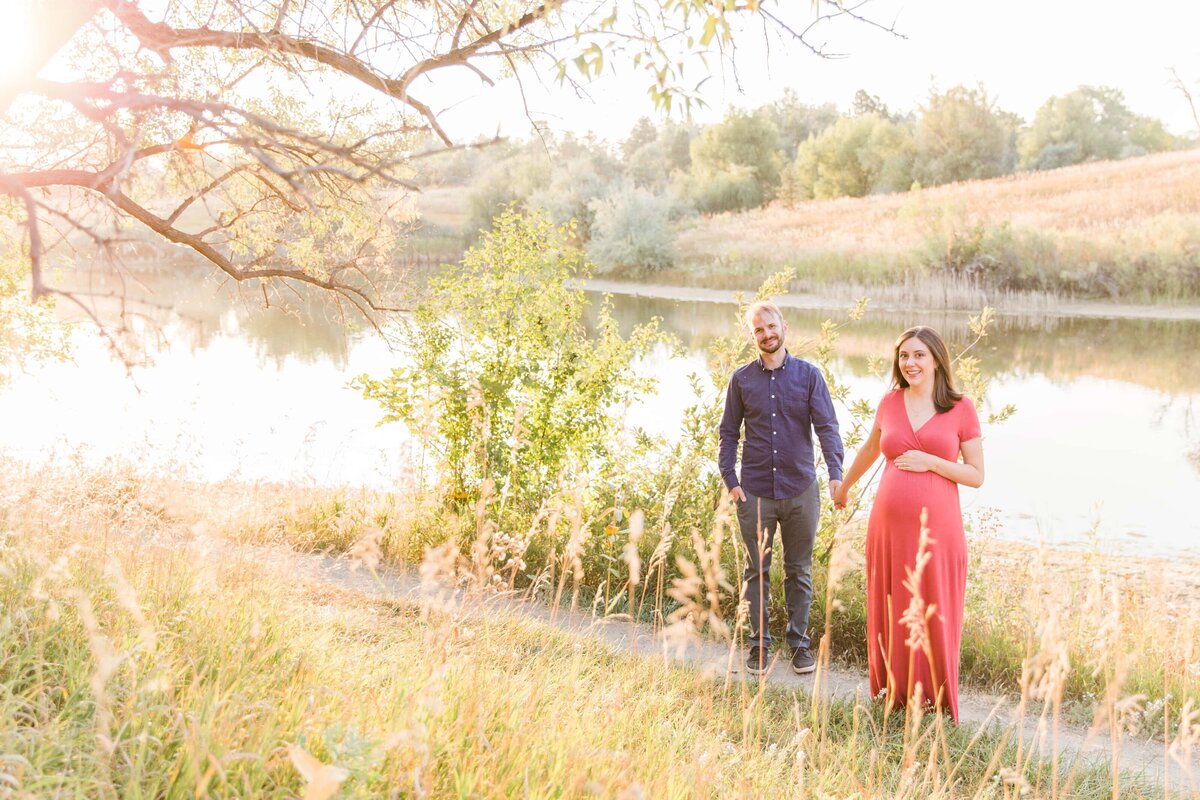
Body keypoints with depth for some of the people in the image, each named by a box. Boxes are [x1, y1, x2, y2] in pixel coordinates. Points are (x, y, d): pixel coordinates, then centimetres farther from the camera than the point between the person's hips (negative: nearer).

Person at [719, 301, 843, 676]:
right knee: (756, 571, 7)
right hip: (754, 491, 1)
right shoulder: (742, 379, 4)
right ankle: (759, 643, 19)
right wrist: (730, 480, -2)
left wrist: (835, 473, -20)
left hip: (800, 490, 0)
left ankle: (799, 642, 22)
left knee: (799, 572, 9)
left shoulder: (808, 375, 1)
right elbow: (729, 433, 8)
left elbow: (826, 426, -6)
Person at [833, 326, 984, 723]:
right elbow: (870, 450, 26)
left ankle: (935, 698, 22)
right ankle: (894, 690, 27)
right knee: (891, 612, 11)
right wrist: (844, 486, 37)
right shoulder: (890, 402, 7)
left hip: (936, 527, -3)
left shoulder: (961, 408, -1)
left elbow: (976, 476, 0)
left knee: (933, 614, 5)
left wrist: (930, 462, -13)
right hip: (889, 525, 3)